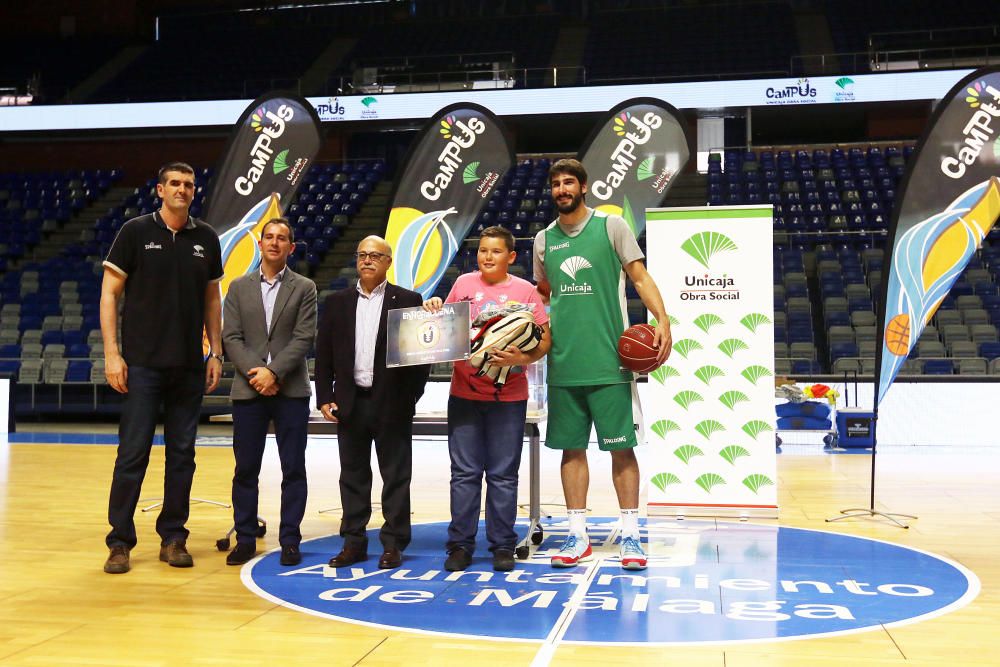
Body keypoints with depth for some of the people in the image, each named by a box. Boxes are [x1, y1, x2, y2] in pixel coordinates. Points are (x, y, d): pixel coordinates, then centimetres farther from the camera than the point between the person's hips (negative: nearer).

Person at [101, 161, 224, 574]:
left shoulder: (206, 239, 8)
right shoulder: (136, 231, 0)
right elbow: (109, 292, -2)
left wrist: (216, 353, 7)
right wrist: (111, 352, -9)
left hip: (189, 366, 3)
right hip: (142, 364, -3)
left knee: (182, 455, 7)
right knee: (132, 454, -2)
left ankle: (173, 538, 17)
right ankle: (120, 542, 9)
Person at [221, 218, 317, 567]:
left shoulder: (304, 288, 5)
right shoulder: (239, 287, 10)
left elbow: (304, 338, -4)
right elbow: (231, 338, 3)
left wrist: (274, 372, -14)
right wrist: (256, 374, -11)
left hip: (291, 391, -1)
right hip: (248, 390, 1)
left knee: (293, 469, 1)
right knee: (245, 469, 5)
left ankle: (290, 541, 10)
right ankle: (245, 539, 15)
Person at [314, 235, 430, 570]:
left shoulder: (408, 301, 0)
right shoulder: (337, 302, 10)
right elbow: (324, 353, 9)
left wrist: (411, 398, -8)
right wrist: (325, 397, 1)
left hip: (392, 404, -3)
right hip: (350, 402, 3)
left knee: (396, 476, 4)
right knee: (353, 476, 9)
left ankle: (393, 543, 13)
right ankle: (354, 542, 18)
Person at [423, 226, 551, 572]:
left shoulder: (525, 290, 0)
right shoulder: (463, 284, 7)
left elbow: (545, 339, -1)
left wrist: (522, 359, -18)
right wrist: (435, 310, 0)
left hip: (508, 397, -2)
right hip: (464, 393, 2)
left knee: (503, 475, 5)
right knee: (465, 473, 5)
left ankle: (503, 545, 15)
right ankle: (460, 544, 13)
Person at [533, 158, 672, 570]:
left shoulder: (611, 226, 1)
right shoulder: (544, 239, 12)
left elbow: (640, 277, -1)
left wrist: (662, 320, -15)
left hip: (609, 360, -4)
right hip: (563, 362, 4)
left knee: (621, 446, -1)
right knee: (571, 447, 7)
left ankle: (630, 534, 8)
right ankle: (578, 535, 16)